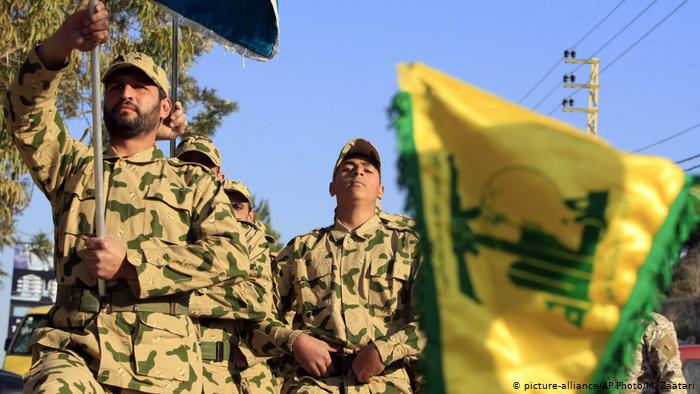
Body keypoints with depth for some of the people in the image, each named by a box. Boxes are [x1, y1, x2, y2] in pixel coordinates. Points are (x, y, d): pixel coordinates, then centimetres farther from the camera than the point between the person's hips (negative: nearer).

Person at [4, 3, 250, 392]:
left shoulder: (194, 181, 16)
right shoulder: (75, 166, 20)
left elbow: (232, 255, 0)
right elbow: (27, 112, 2)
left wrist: (133, 263, -11)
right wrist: (59, 47, -18)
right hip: (72, 350, -1)